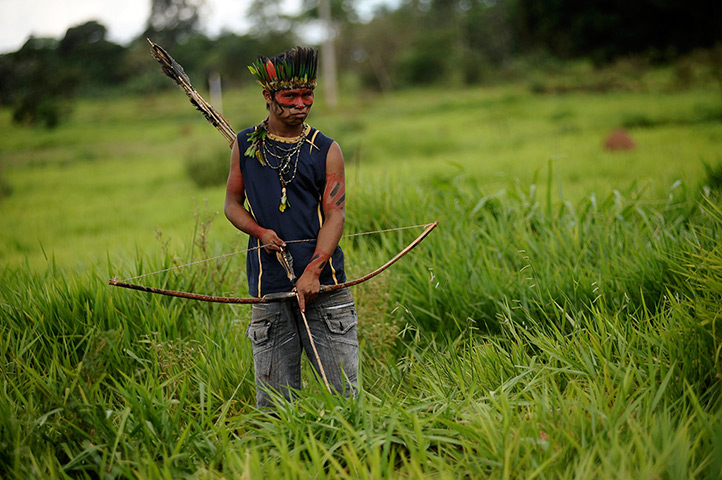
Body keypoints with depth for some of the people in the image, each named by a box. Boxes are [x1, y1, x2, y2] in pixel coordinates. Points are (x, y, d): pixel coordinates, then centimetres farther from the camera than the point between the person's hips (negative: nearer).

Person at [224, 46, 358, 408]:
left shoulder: (326, 150, 5)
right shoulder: (245, 145, 9)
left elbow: (335, 215, -1)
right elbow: (232, 203, 16)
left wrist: (313, 270, -15)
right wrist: (259, 231, -5)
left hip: (325, 286, -1)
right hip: (269, 287, 1)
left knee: (344, 391, -1)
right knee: (273, 402, 1)